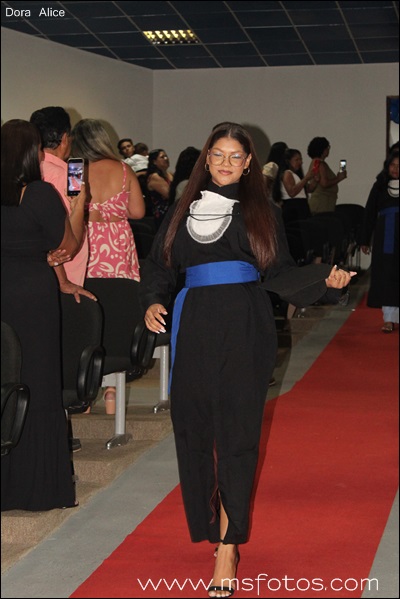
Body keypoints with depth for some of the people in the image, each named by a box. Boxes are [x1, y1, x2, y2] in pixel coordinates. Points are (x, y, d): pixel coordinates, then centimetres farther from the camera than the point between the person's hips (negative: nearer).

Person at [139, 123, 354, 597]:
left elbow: (280, 273, 6)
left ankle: (228, 548, -5)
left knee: (237, 430, -6)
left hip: (246, 328, -2)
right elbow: (159, 264, 13)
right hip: (195, 325, 2)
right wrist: (152, 302, -4)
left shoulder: (262, 211, 8)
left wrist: (324, 278, -9)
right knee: (193, 425, 2)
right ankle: (210, 520, 20)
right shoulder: (183, 209, 11)